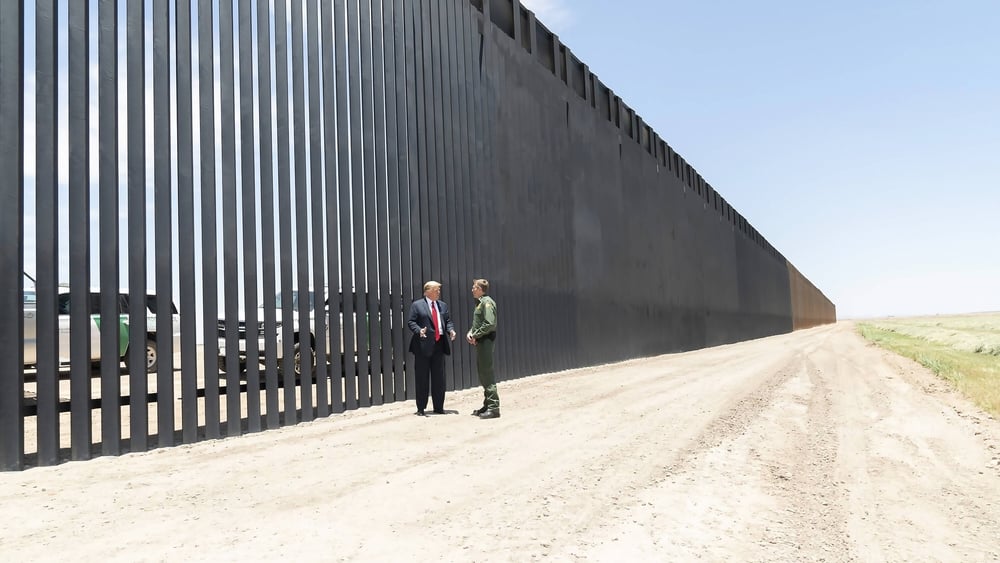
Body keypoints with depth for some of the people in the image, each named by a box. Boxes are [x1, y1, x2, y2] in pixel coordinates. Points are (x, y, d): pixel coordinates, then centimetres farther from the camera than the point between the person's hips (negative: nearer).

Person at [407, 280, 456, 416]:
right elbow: (411, 322, -5)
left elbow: (448, 321, 15)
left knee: (439, 377, 9)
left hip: (439, 344, 5)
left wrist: (451, 330, -5)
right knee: (422, 378, 1)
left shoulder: (443, 305, 15)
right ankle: (421, 408, 9)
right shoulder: (417, 305, -1)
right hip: (423, 345, -5)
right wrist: (419, 330, -23)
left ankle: (439, 407, 19)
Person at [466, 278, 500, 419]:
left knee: (487, 372, -10)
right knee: (482, 373, 14)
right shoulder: (480, 303, 18)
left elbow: (490, 324, -21)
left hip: (486, 340, -10)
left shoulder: (487, 302, -12)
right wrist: (470, 333, 4)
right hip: (480, 341, 10)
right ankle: (487, 405, 21)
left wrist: (475, 335, -15)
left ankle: (494, 407, -8)